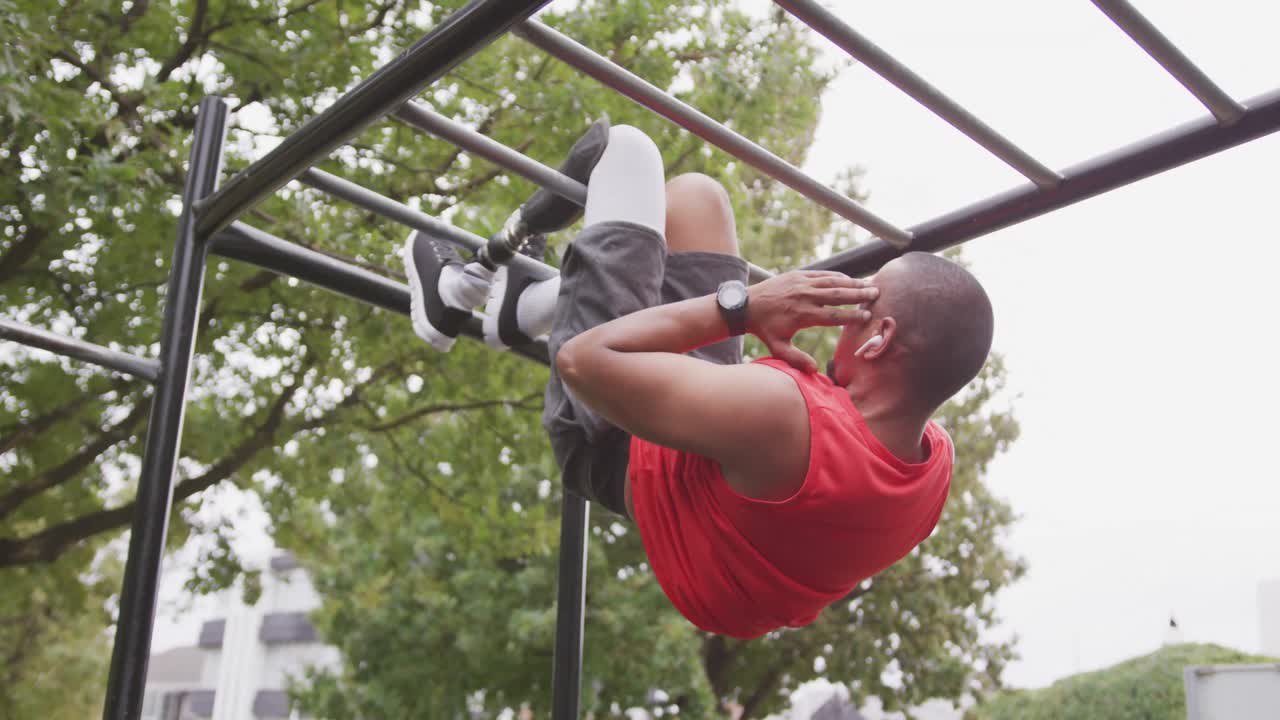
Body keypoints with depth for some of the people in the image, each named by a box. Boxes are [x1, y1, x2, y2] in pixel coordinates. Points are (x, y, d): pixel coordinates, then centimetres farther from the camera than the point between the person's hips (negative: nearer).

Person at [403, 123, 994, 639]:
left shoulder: (782, 418, -46)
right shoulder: (937, 462, -22)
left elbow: (584, 360, -36)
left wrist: (739, 307, -32)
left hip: (618, 448, -6)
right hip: (698, 450, 6)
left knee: (626, 145, -3)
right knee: (695, 196, 16)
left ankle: (470, 289, 24)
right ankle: (513, 305, 34)